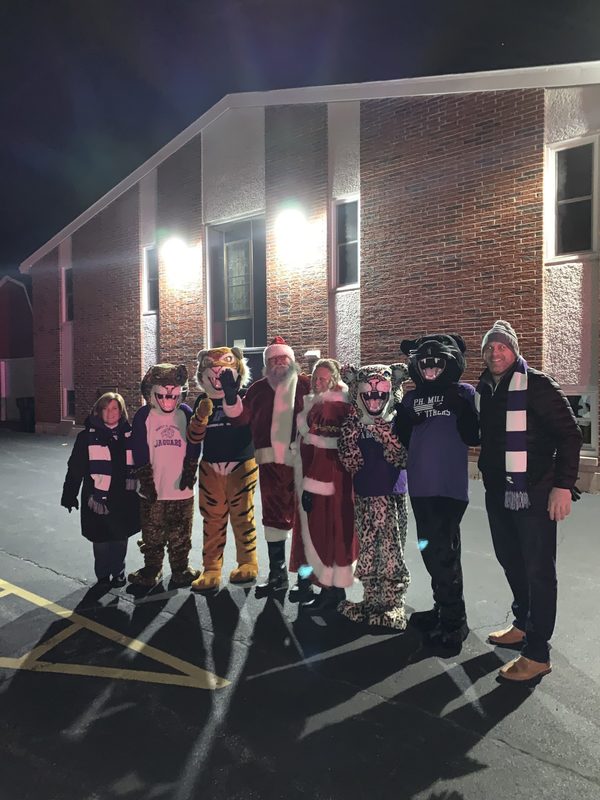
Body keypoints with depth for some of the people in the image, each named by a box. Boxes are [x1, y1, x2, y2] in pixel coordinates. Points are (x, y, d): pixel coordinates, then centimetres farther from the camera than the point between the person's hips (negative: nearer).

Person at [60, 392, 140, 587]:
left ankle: (118, 572, 29)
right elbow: (75, 468, -1)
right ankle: (103, 575, 24)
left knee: (120, 538, 10)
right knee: (101, 539, 6)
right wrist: (70, 495, -3)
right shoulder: (88, 436, -2)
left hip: (123, 497, 2)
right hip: (98, 497, -2)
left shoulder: (129, 435, 4)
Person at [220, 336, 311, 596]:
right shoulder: (259, 388, 11)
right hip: (272, 461, 4)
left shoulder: (305, 384, 1)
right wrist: (231, 396, -9)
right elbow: (241, 416, 7)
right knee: (274, 516, 12)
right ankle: (277, 573, 27)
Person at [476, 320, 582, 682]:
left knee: (539, 570, 1)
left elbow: (570, 434, -14)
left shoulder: (537, 384, -10)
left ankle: (538, 654, 10)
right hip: (498, 492, 7)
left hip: (534, 493, -7)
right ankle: (523, 625, 39)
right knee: (511, 561, 19)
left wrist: (563, 485, -20)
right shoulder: (484, 389, 9)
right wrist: (488, 474, 15)